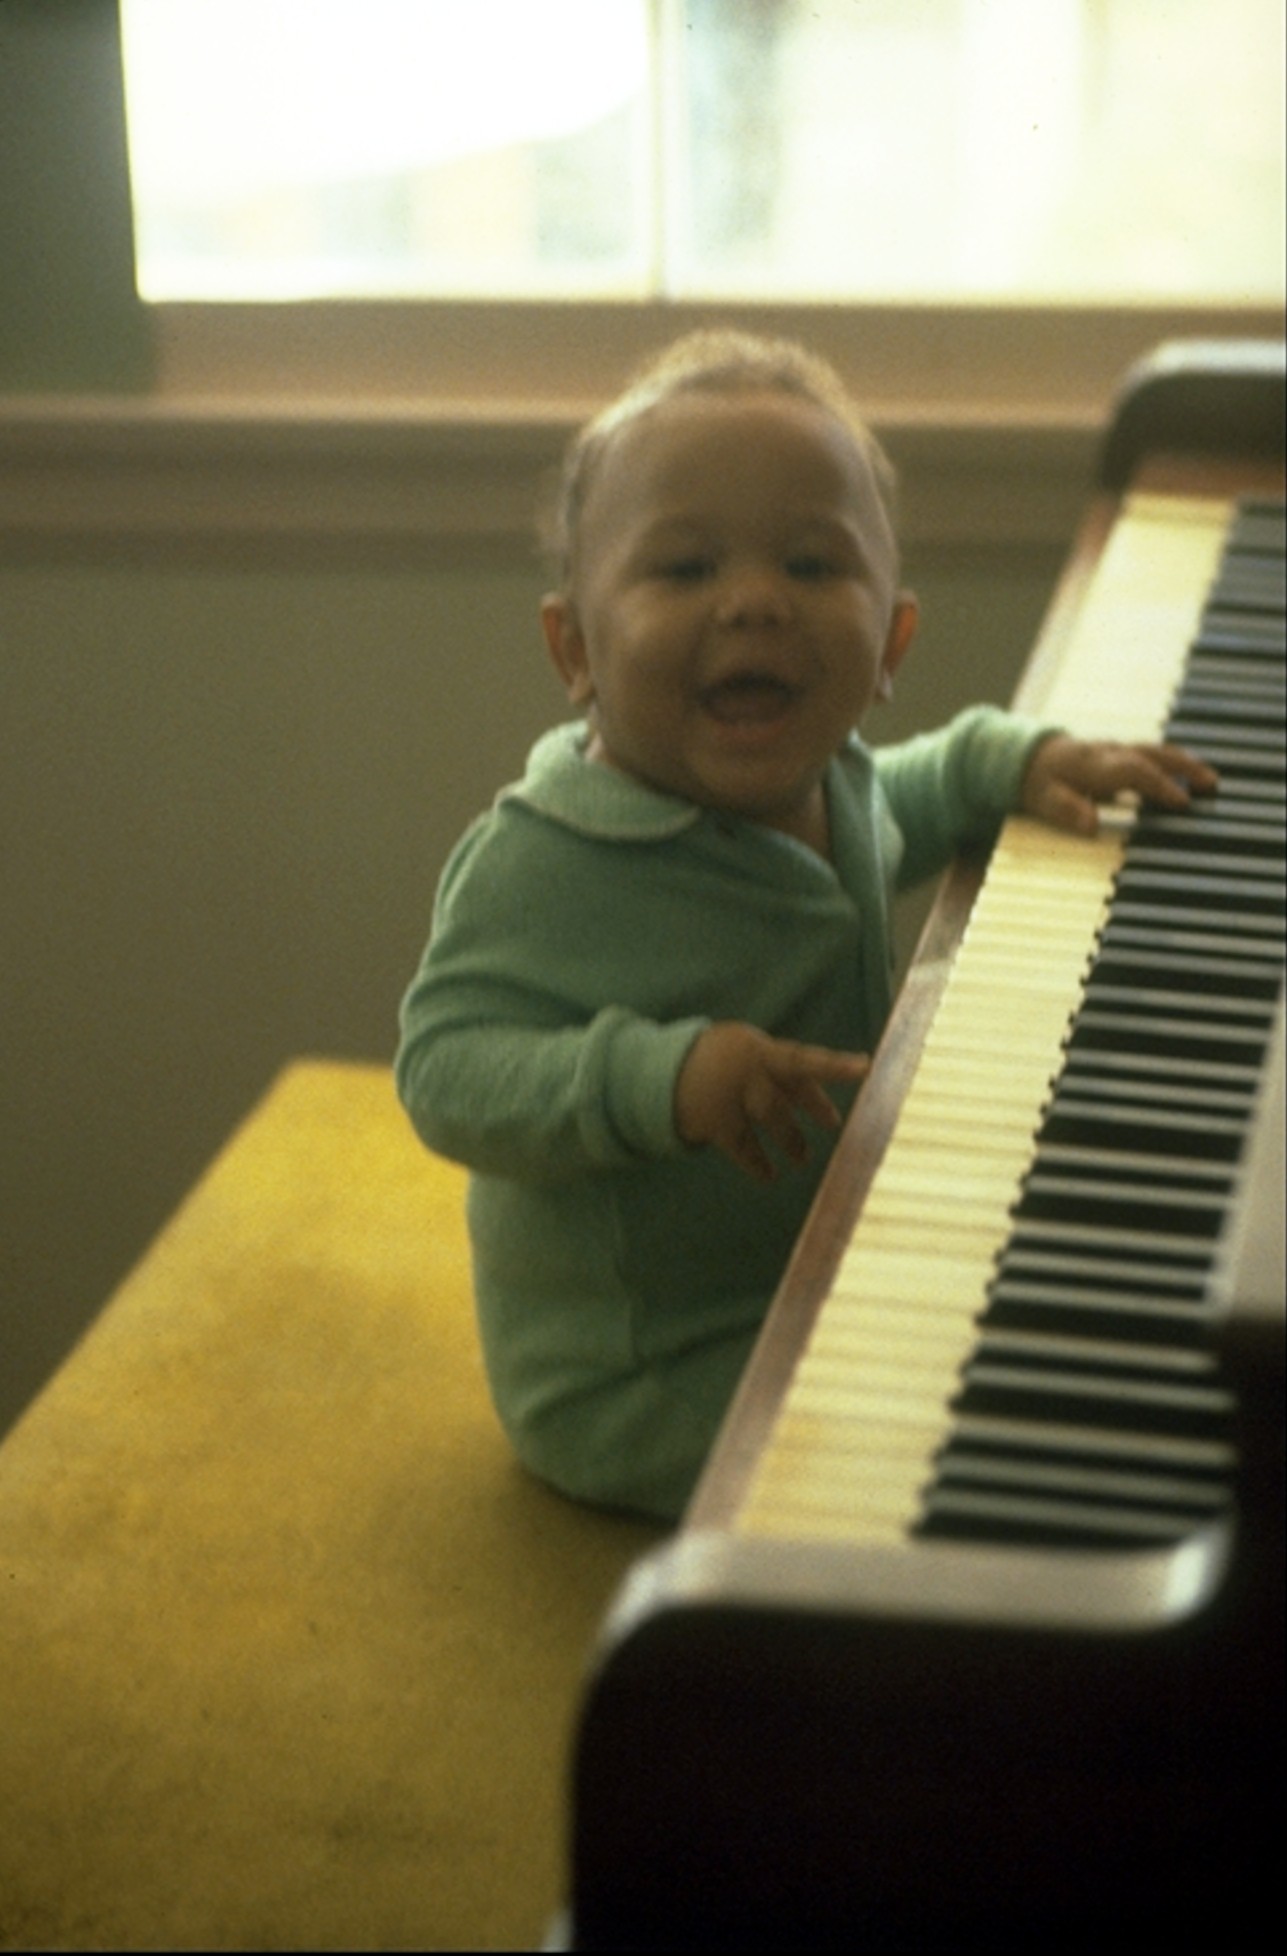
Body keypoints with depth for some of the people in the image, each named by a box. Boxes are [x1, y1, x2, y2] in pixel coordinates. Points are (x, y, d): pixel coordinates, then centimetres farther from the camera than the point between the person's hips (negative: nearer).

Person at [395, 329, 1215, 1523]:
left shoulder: (825, 783, 1)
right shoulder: (544, 862, -27)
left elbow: (895, 808, 24)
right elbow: (447, 1069, -30)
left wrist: (1024, 762, 7)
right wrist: (657, 1078, -43)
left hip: (821, 1284, 9)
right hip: (643, 1389, -9)